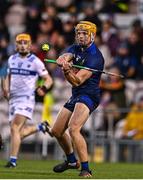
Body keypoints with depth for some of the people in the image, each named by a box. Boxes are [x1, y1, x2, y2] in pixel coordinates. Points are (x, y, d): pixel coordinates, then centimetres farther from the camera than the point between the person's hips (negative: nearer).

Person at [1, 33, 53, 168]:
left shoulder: (35, 61, -4)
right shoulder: (12, 59, 12)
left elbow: (48, 79, -1)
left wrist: (44, 88, -21)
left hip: (26, 98, -6)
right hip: (13, 99, 6)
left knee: (15, 128, -19)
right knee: (20, 133, 9)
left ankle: (13, 160, -17)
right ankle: (41, 127, 37)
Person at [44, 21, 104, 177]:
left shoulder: (95, 57, -17)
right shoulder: (76, 48, 9)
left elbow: (77, 81, -24)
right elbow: (64, 57, -13)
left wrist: (67, 70, -44)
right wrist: (62, 60, -38)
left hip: (89, 95, -9)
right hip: (75, 96, 9)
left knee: (73, 129, -29)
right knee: (56, 131, 15)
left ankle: (86, 169, -27)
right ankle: (71, 161, 38)